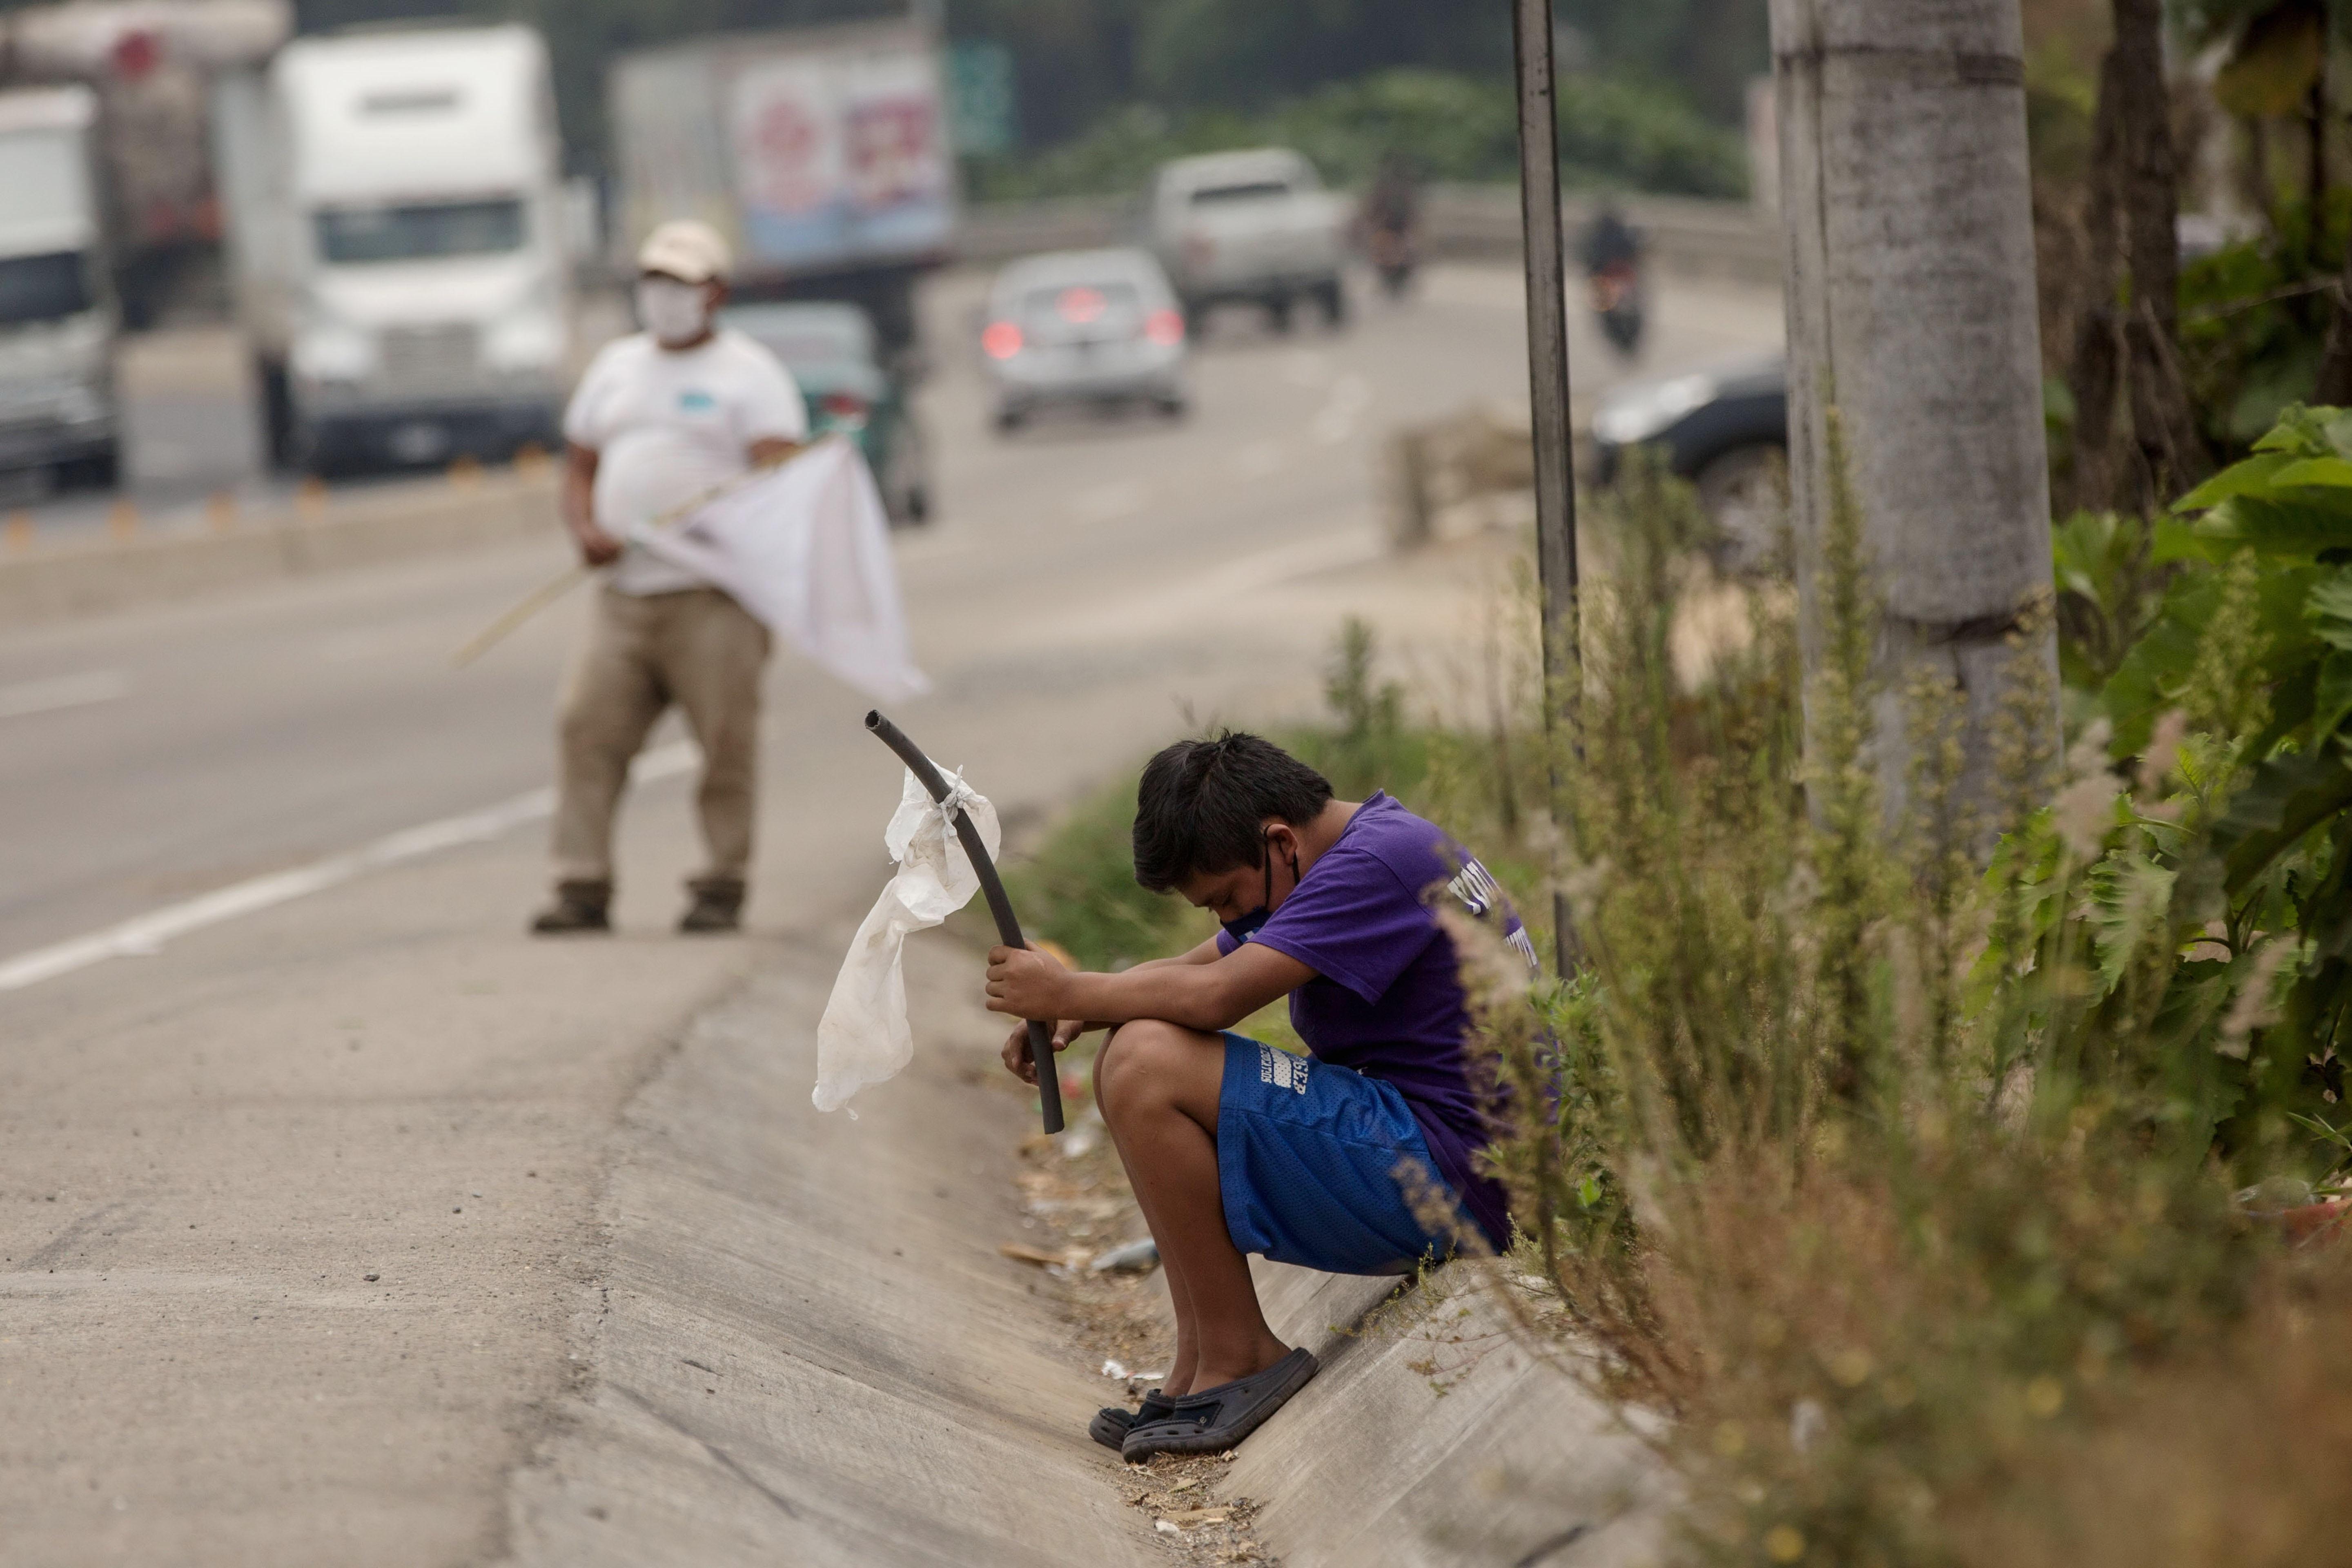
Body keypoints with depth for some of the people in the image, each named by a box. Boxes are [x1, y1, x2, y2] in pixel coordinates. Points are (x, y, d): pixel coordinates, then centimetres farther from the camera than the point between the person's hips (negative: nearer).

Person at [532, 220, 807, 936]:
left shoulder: (748, 373, 3)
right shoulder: (615, 367, 22)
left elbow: (781, 474, -8)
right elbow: (579, 465, 23)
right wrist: (585, 528, 1)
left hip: (714, 597, -5)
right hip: (625, 596, 5)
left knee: (727, 743, -6)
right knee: (587, 725, -6)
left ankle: (722, 889, 3)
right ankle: (582, 889, -6)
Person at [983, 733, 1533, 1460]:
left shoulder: (1378, 864, -17)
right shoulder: (1336, 861, 15)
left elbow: (1215, 995, -24)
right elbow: (1187, 972, 18)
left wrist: (1066, 992, -11)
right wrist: (1072, 1014, -1)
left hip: (1451, 1175, -11)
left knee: (1145, 1065, -19)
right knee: (1135, 1061, 14)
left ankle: (1237, 1358, -10)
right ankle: (1198, 1362, 6)